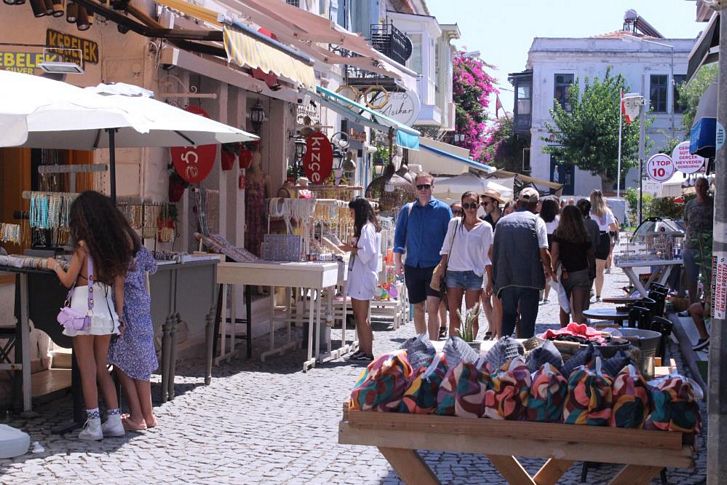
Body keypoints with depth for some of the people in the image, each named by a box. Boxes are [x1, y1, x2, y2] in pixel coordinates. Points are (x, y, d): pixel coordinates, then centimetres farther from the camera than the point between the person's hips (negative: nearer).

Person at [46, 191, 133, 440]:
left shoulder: (84, 246, -10)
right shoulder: (115, 247, 5)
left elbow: (68, 281, -5)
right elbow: (119, 286, 7)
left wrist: (55, 266, 14)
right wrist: (119, 316, 12)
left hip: (85, 311, -5)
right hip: (106, 312, 5)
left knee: (87, 371, 2)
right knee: (102, 369, 16)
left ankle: (93, 425, 4)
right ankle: (114, 420, 13)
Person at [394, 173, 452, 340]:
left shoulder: (443, 209, 0)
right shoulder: (407, 210, 7)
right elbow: (399, 236, 10)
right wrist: (397, 260, 1)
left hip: (435, 266, -3)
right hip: (413, 266, 3)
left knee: (432, 307, -12)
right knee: (418, 308, 11)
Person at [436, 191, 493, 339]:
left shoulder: (485, 227, 0)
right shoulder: (454, 223, 5)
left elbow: (487, 257, 1)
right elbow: (445, 250, 9)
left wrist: (490, 281, -3)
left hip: (474, 275, -1)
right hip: (453, 273, 1)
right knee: (454, 317, 2)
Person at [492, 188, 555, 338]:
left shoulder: (502, 221, 9)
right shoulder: (536, 221, -2)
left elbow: (492, 251, 10)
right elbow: (543, 252, -8)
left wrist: (495, 278, 19)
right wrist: (549, 270, 10)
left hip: (506, 279, 3)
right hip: (530, 279, -3)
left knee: (507, 319, 12)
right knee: (527, 320, 3)